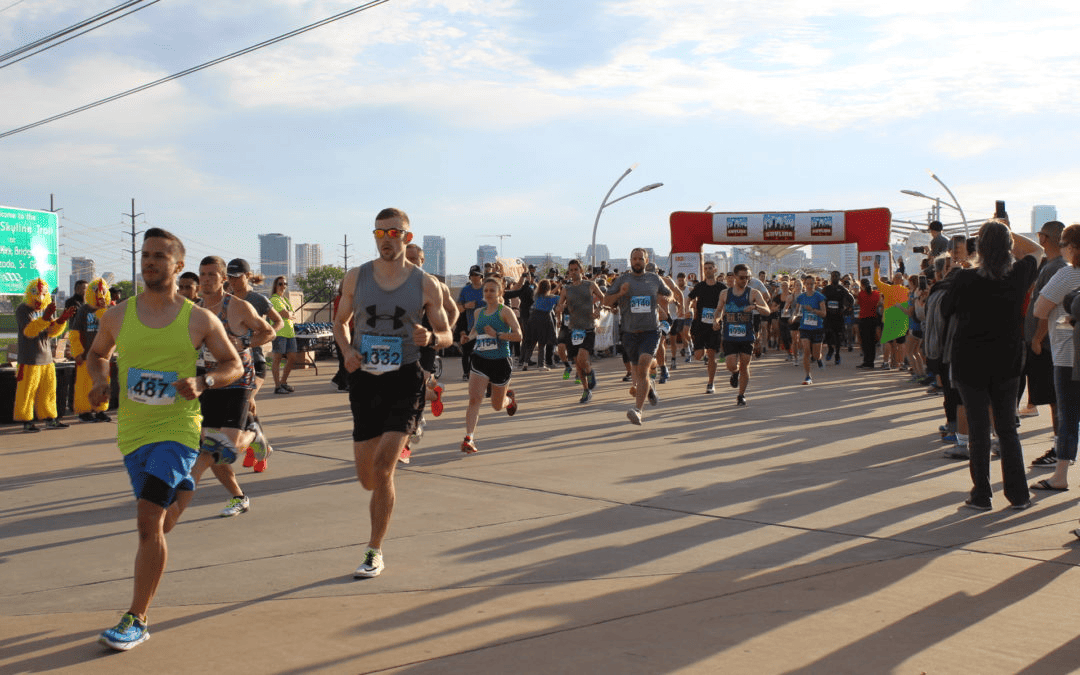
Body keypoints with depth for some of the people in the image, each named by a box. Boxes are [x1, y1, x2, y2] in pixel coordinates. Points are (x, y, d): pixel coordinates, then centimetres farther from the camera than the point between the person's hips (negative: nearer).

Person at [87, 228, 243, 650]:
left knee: (149, 521, -16)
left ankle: (136, 620, -6)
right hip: (132, 432, 4)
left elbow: (234, 365, 4)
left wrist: (203, 384, -15)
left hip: (177, 430, -4)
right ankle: (182, 490, 58)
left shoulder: (199, 321, -5)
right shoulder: (117, 316, 1)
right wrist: (100, 383, -3)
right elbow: (97, 354, 18)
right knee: (153, 523, 20)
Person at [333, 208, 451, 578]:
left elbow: (447, 333, 6)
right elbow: (340, 321, 17)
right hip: (365, 379, 3)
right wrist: (347, 351, -4)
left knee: (382, 467, -15)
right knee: (367, 477, 6)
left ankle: (374, 552, 0)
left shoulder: (426, 285, -1)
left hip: (405, 380, -3)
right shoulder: (356, 277, 5)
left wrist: (430, 338, -18)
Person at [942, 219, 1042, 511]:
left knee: (978, 431, 4)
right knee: (1008, 429, 12)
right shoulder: (1018, 275, -5)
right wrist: (1006, 233, 10)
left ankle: (981, 495, 8)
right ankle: (1018, 494, 14)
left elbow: (945, 309, 4)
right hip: (1007, 364, 2)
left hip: (970, 364, -2)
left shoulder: (965, 279, -14)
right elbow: (1036, 250, 17)